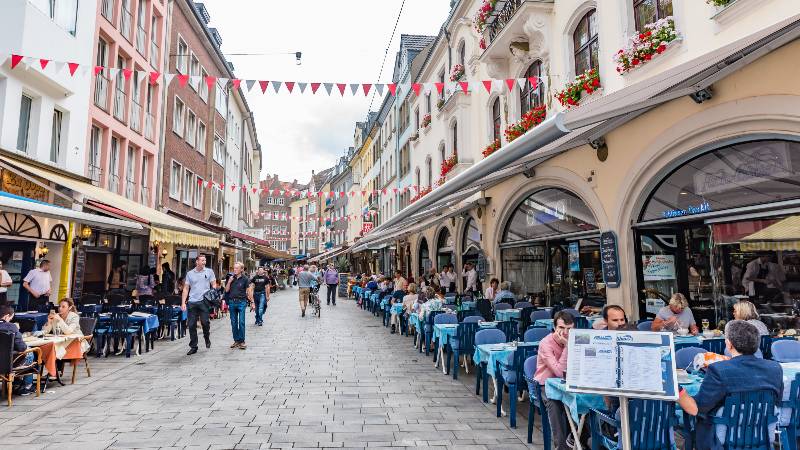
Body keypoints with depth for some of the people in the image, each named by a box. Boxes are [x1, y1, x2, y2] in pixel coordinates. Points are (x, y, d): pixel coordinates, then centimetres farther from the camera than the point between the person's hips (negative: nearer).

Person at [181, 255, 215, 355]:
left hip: (204, 301, -2)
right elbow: (186, 289, 9)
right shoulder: (190, 273, 9)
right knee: (191, 325, 4)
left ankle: (207, 339, 22)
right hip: (192, 302, 2)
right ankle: (193, 347, 14)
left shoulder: (209, 271, 5)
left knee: (205, 322, -6)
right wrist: (183, 302, 0)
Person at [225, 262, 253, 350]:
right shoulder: (231, 278, 9)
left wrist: (252, 302, -6)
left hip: (241, 302, -4)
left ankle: (242, 341, 3)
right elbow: (226, 290, 9)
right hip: (232, 302, 4)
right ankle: (236, 340, 18)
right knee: (233, 322, 8)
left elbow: (249, 291, -1)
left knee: (241, 322, -4)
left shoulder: (245, 279, -2)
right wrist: (229, 282, -6)